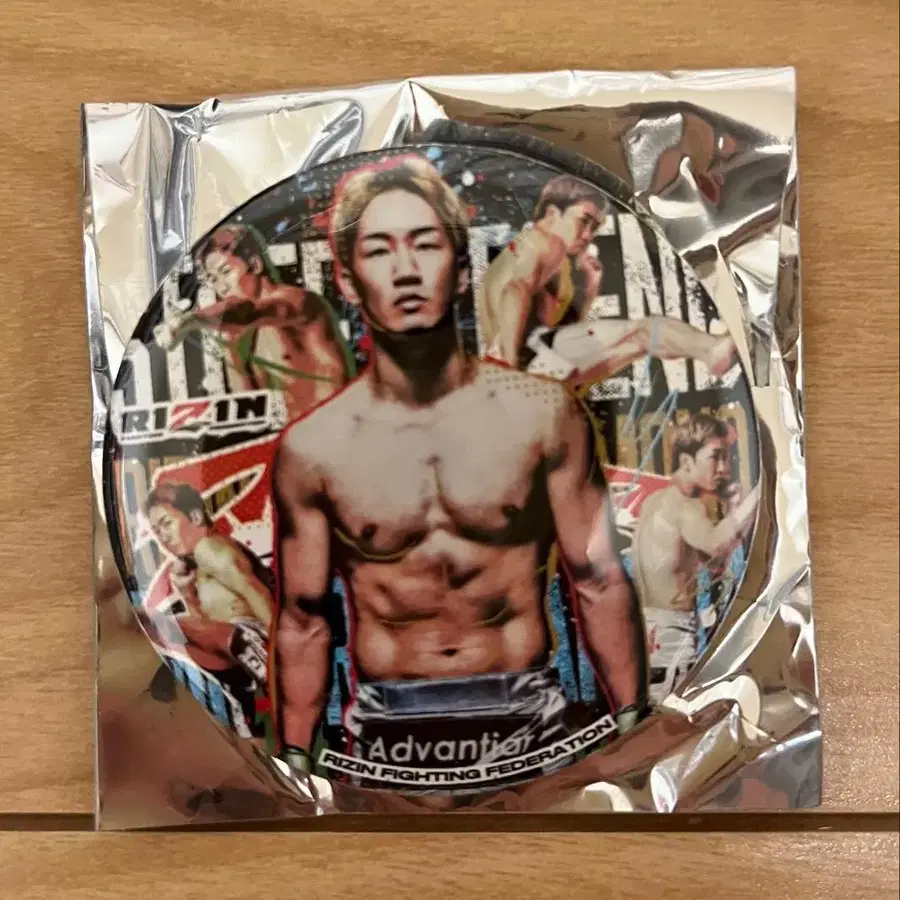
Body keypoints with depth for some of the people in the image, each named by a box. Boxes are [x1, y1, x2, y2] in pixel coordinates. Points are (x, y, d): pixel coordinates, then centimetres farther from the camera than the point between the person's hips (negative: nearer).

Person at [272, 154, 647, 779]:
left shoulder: (542, 413, -8)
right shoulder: (311, 448, -8)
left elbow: (601, 585, -1)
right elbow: (304, 623, 2)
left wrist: (631, 725, 1)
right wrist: (296, 761, 7)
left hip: (526, 711, 1)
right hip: (387, 727, 0)